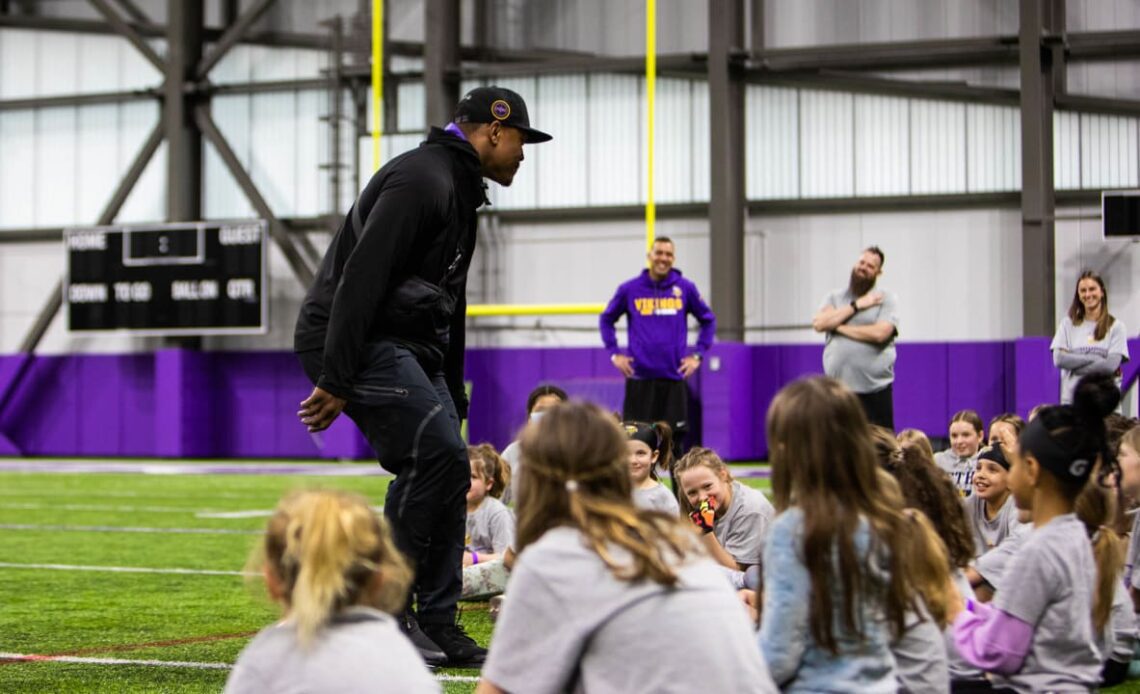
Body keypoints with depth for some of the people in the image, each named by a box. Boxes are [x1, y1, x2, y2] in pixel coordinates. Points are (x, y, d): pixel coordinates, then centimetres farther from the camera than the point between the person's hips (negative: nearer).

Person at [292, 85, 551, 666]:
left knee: (447, 466, 5)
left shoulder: (459, 191, 21)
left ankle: (438, 627, 11)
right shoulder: (421, 179, -14)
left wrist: (453, 401, 26)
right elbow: (361, 278, -23)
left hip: (406, 346, 11)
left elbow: (448, 304, 27)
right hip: (353, 341, -11)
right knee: (434, 451, -19)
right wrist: (335, 382, -27)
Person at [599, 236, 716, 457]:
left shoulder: (685, 288, 4)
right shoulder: (629, 289, 3)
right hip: (639, 378, 0)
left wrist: (697, 355, 5)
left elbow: (708, 321, 14)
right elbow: (606, 319, 15)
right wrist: (614, 354, 5)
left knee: (674, 439, 2)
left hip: (674, 377, 0)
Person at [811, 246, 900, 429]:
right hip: (837, 390, 2)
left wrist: (837, 325, -5)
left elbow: (879, 333, -13)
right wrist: (856, 306, -6)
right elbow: (818, 323, -5)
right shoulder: (834, 298, 13)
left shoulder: (887, 299, 3)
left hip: (874, 390, -2)